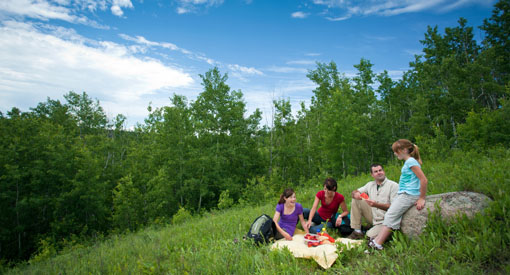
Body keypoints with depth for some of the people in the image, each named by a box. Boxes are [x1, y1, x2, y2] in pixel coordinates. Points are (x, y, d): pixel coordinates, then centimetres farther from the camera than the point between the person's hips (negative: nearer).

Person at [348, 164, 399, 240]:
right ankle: (357, 232, -3)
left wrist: (376, 205, -34)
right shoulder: (370, 184, 8)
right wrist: (356, 194, -19)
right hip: (373, 218, 6)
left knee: (370, 236, -29)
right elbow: (354, 192, 8)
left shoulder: (393, 185, -12)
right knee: (356, 200, -7)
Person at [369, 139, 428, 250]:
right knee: (389, 215, 2)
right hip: (402, 194, 9)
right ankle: (377, 240, -2)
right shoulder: (407, 162, 18)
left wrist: (422, 199, -15)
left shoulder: (411, 161, -11)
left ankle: (377, 244, -15)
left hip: (408, 195, -9)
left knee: (390, 216, -13)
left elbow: (424, 180, -18)